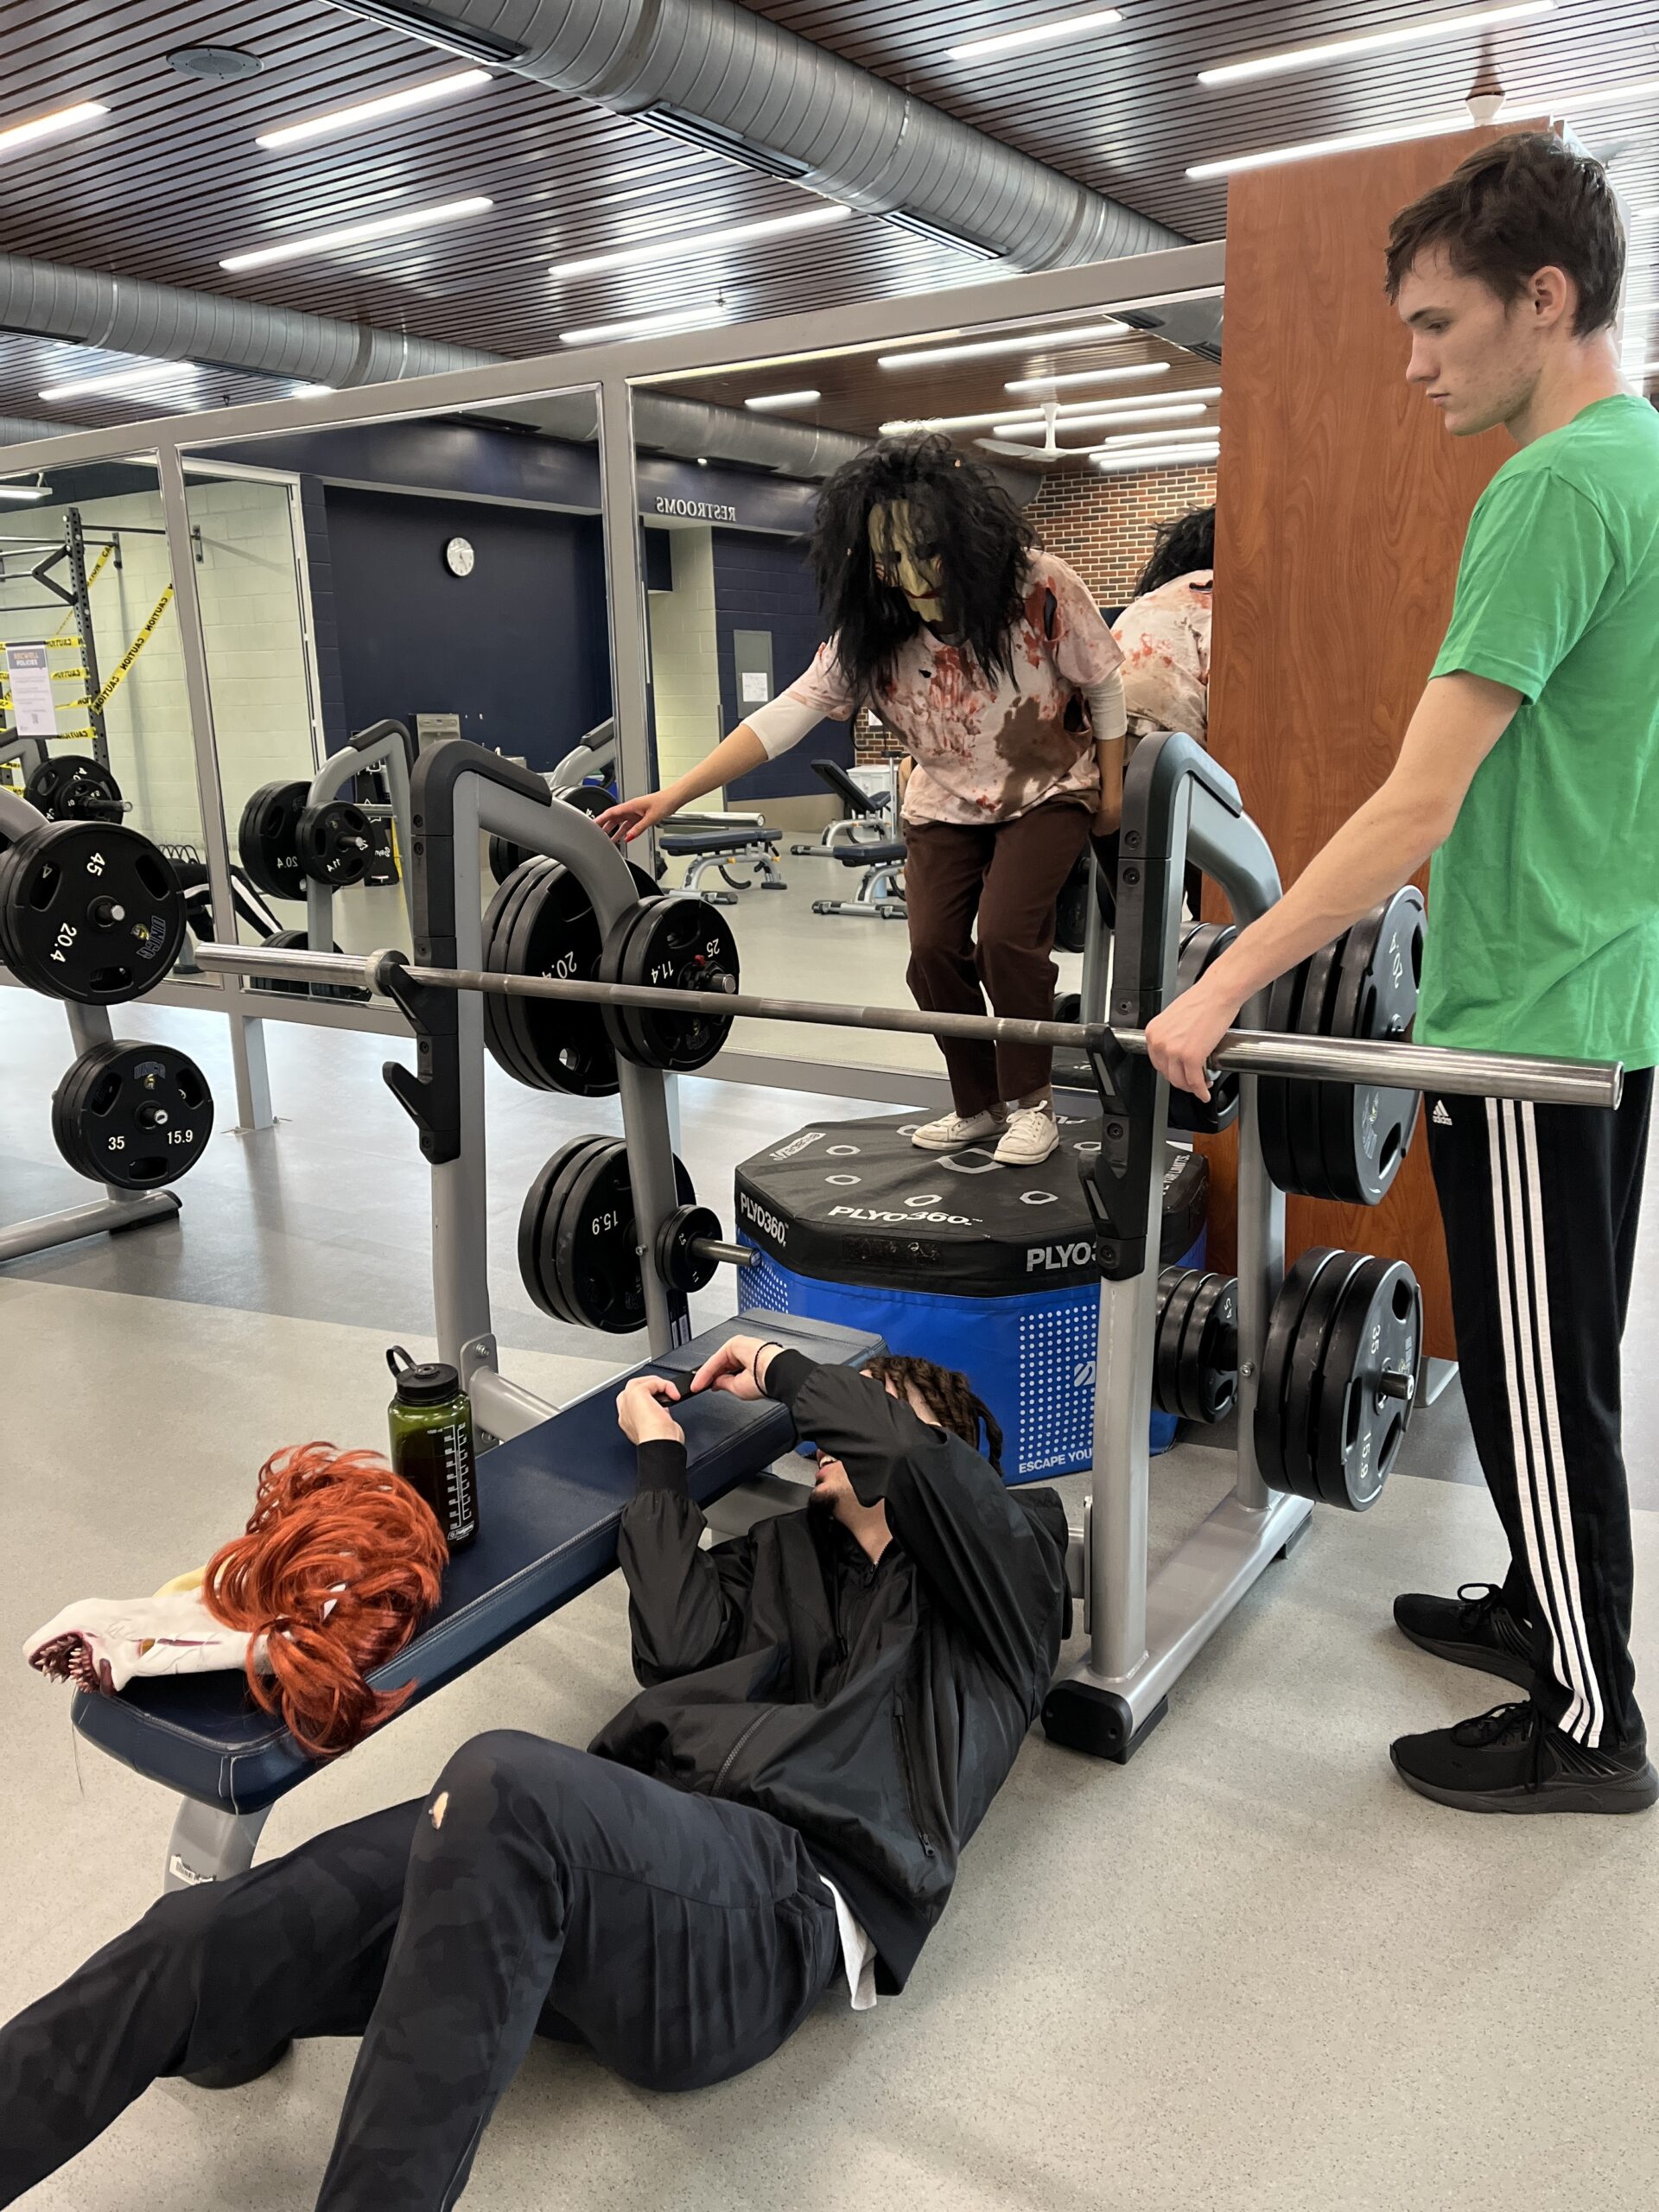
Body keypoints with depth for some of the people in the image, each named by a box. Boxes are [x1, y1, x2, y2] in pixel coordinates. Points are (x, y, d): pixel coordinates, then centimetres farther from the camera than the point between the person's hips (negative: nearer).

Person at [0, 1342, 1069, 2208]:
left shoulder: (1008, 1557, 17)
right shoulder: (784, 1550, 31)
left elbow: (904, 1453, -6)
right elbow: (679, 1647, 10)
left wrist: (785, 1369, 11)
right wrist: (660, 1454, 16)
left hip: (779, 1896, -6)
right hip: (652, 1842, 6)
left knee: (508, 1782, -38)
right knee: (205, 1941, -15)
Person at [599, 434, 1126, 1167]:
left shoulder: (1039, 587, -24)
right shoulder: (870, 633, -16)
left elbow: (1102, 685, -9)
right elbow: (786, 715, -20)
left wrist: (1110, 789, -2)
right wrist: (674, 795, -28)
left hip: (1046, 789, -3)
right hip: (946, 804, 4)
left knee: (1006, 935, -20)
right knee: (934, 948, -7)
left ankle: (1031, 1100, 0)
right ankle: (980, 1105, 12)